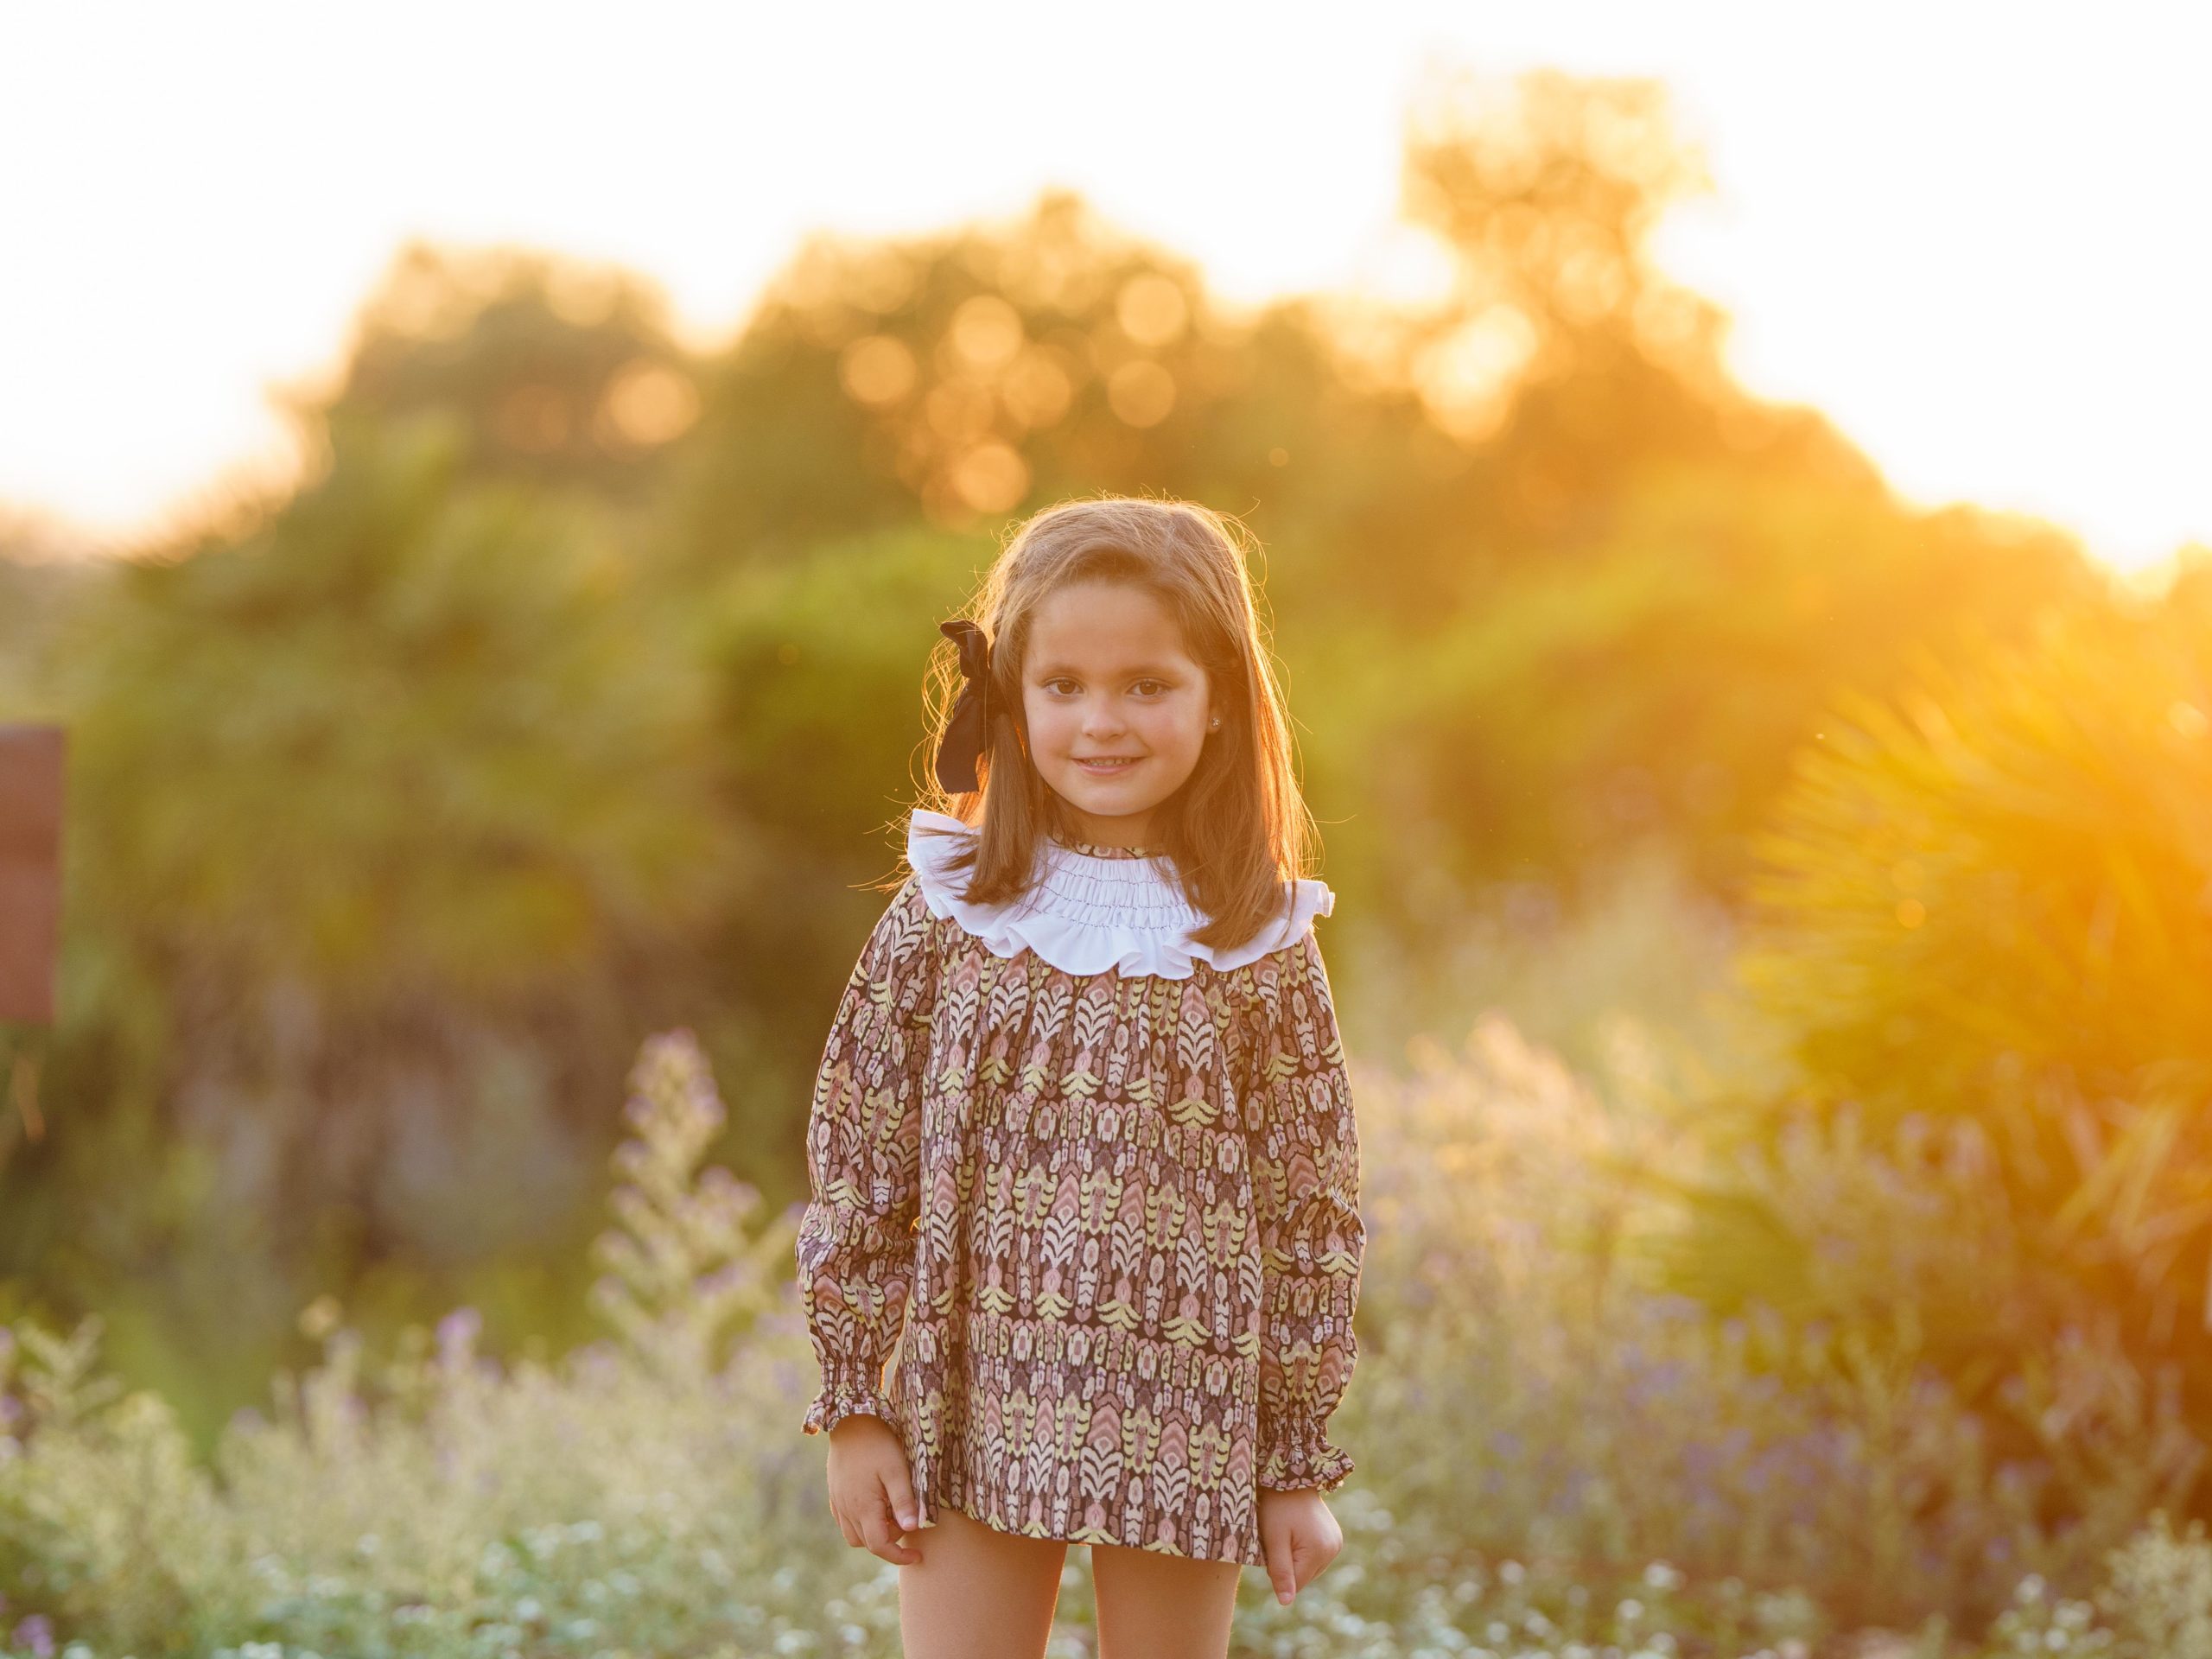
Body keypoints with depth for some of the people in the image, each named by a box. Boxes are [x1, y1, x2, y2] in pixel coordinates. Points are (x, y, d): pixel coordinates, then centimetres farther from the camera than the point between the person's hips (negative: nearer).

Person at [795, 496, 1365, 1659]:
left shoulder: (1263, 946, -3)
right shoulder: (945, 915, -2)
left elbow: (1312, 1205, 1)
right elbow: (857, 1161, 2)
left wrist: (1301, 1463, 2)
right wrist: (853, 1409, 0)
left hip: (1186, 1433, 0)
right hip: (973, 1417, 0)